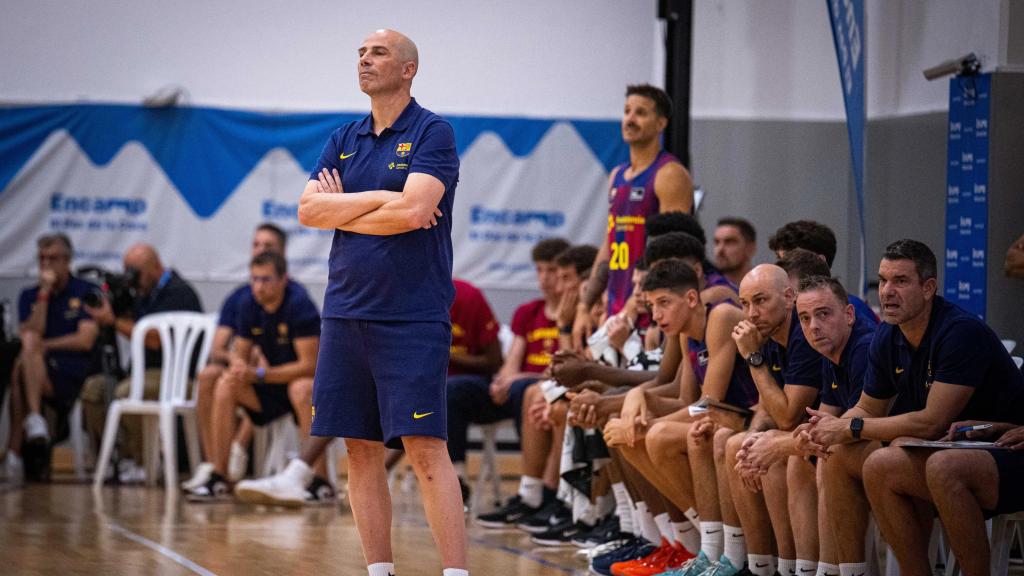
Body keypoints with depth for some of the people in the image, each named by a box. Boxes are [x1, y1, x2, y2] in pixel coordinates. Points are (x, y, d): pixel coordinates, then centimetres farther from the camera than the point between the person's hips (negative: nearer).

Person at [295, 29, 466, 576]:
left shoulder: (433, 133, -3)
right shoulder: (344, 140, 15)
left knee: (425, 449, -11)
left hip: (413, 318, -6)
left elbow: (413, 211, -17)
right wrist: (375, 200, -9)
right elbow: (308, 209, 3)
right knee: (361, 452, 6)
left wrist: (341, 210, -3)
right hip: (346, 314, 6)